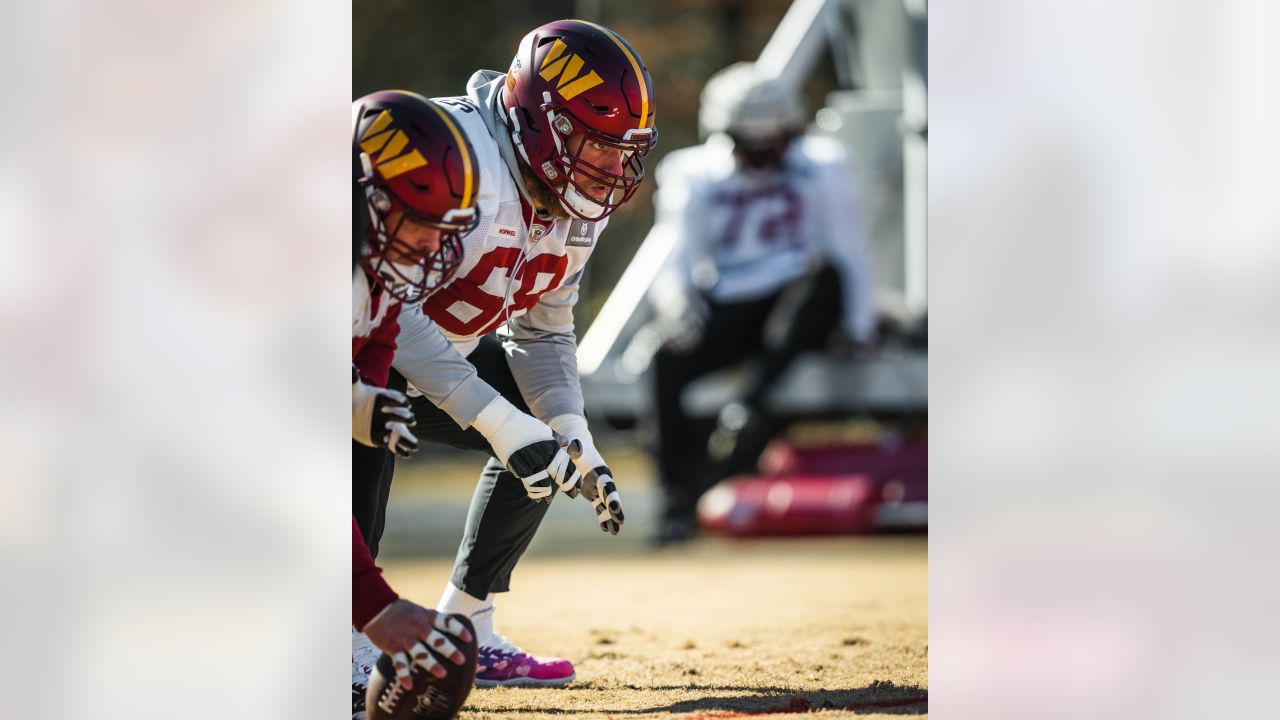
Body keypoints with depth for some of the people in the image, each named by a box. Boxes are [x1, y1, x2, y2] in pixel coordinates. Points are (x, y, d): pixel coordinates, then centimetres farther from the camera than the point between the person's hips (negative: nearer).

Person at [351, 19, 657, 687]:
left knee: (552, 433, 5)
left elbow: (544, 333, 9)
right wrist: (499, 421, -40)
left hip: (433, 354, 9)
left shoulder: (572, 206, -4)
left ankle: (463, 635, 8)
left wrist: (576, 444, -7)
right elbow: (389, 309, -38)